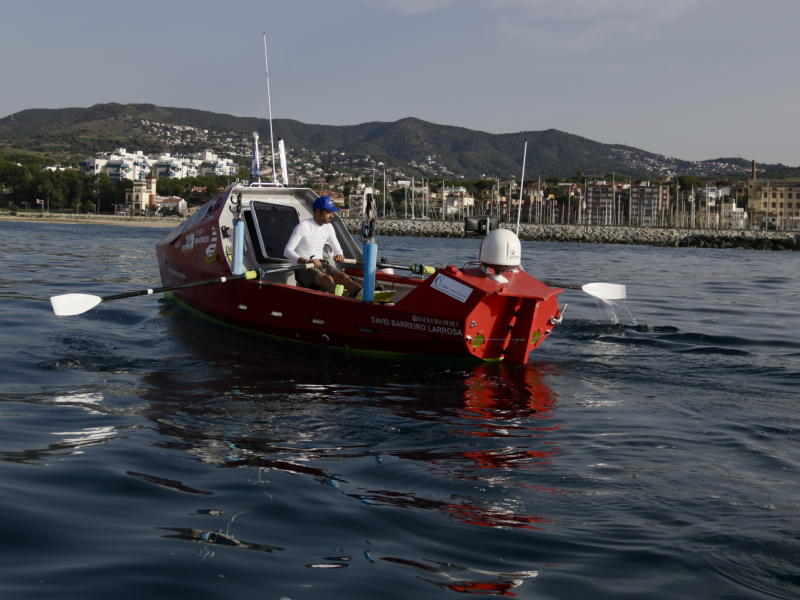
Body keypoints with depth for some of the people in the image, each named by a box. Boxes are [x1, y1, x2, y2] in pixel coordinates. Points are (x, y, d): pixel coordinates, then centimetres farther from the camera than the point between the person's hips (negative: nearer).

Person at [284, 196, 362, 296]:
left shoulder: (328, 228, 11)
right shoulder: (303, 226, -10)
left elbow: (337, 249, 19)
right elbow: (287, 251, -16)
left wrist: (339, 255, -9)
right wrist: (306, 261, -33)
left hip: (321, 265, 6)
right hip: (303, 268, -6)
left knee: (344, 277, -24)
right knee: (327, 278, -36)